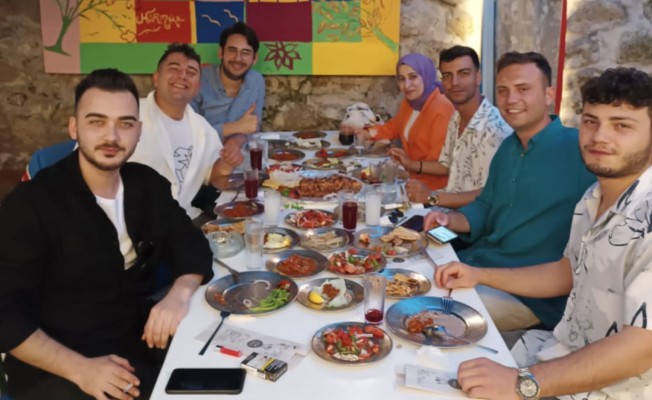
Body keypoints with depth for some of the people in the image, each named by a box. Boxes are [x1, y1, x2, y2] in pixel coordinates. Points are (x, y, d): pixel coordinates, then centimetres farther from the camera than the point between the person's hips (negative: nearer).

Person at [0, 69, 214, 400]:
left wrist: (180, 294, -16)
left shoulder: (148, 185, 1)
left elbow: (192, 247, 6)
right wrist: (80, 369, -25)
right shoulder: (29, 204, -13)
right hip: (55, 370, -4)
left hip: (141, 345, 4)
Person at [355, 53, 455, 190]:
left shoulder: (441, 109, -23)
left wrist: (413, 164, -32)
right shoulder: (409, 103, 7)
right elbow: (394, 127, 25)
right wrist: (367, 133, 12)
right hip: (414, 179, 8)